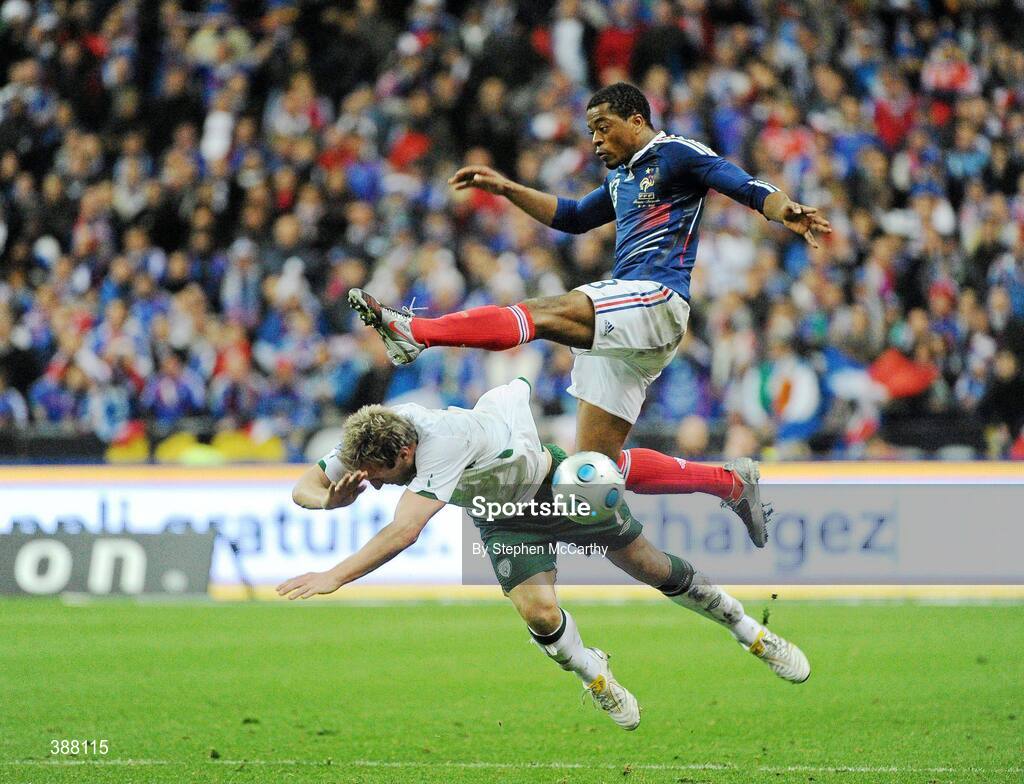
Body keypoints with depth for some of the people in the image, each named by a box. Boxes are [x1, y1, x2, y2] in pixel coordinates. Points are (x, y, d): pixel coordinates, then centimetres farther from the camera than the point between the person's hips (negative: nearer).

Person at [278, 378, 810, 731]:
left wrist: (334, 577, -53)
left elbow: (404, 531, -53)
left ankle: (748, 630, 32)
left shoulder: (445, 438, -46)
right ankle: (595, 677, 16)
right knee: (539, 614, -17)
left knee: (651, 568, 7)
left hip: (559, 483, -5)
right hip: (503, 516, 5)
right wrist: (330, 499, -38)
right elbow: (304, 486, -17)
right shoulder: (367, 444, -24)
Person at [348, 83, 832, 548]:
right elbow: (573, 217, 42)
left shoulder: (676, 154, 1)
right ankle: (732, 483, 10)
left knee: (544, 314, -28)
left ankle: (415, 333, -43)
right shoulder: (621, 176, 28)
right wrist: (506, 189, 34)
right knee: (599, 465, 3)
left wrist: (785, 211, -32)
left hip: (656, 300, -10)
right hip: (619, 322, 10)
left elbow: (746, 187, -11)